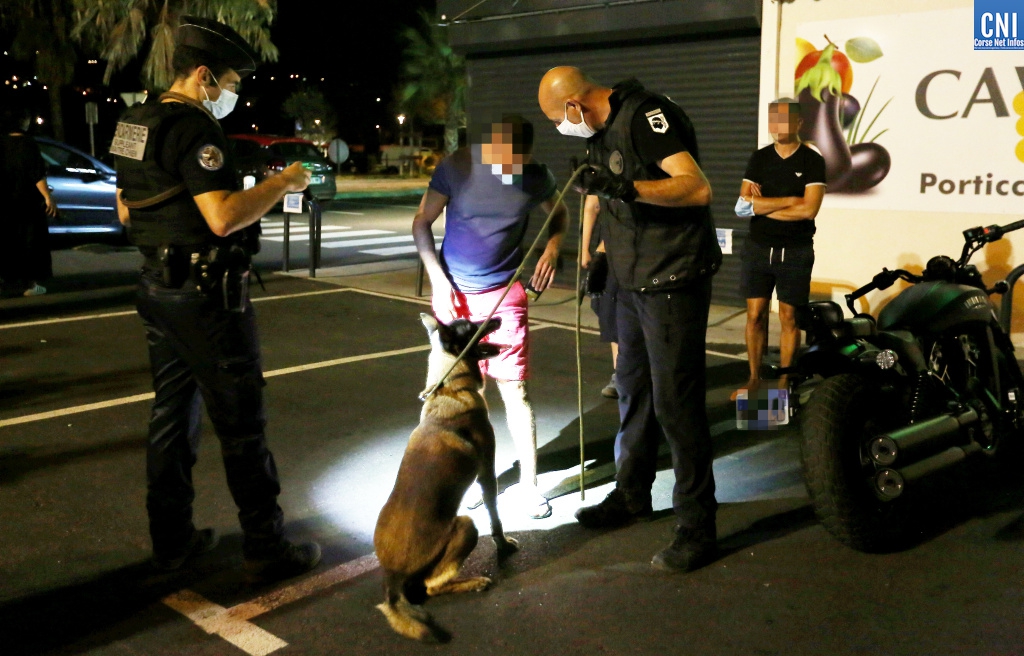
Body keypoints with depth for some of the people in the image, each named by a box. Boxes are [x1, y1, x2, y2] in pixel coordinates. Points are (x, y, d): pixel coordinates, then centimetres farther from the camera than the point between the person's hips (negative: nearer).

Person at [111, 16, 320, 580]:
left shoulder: (135, 123, 12)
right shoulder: (194, 130, -18)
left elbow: (125, 211, 19)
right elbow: (223, 216, -28)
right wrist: (283, 183, -16)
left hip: (157, 285, 10)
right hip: (207, 296, -10)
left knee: (172, 412, 16)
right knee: (241, 422, -2)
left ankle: (170, 539, 25)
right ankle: (266, 549, 7)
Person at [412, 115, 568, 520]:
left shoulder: (536, 177, -7)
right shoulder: (456, 168, -11)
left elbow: (559, 213, 13)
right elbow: (422, 223, -2)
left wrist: (552, 247, -7)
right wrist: (438, 281, -9)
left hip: (504, 295, 0)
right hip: (454, 293, 1)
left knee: (513, 389, -3)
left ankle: (529, 484, 6)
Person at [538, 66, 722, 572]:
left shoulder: (646, 116, -18)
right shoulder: (603, 132, 12)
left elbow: (698, 188, -29)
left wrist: (627, 187, -39)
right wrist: (604, 254, 23)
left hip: (673, 283, -10)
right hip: (633, 280, 10)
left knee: (675, 401, -7)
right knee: (633, 392, 18)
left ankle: (697, 527, 4)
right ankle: (631, 494, 35)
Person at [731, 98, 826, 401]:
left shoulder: (812, 161, -3)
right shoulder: (758, 159, 6)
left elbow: (809, 210, -15)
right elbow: (743, 205, -6)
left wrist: (761, 206, -10)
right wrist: (789, 200, -12)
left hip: (795, 251, -3)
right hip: (758, 248, 3)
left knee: (789, 318, 1)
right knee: (755, 315, 4)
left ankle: (784, 383, 10)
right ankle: (754, 379, 14)